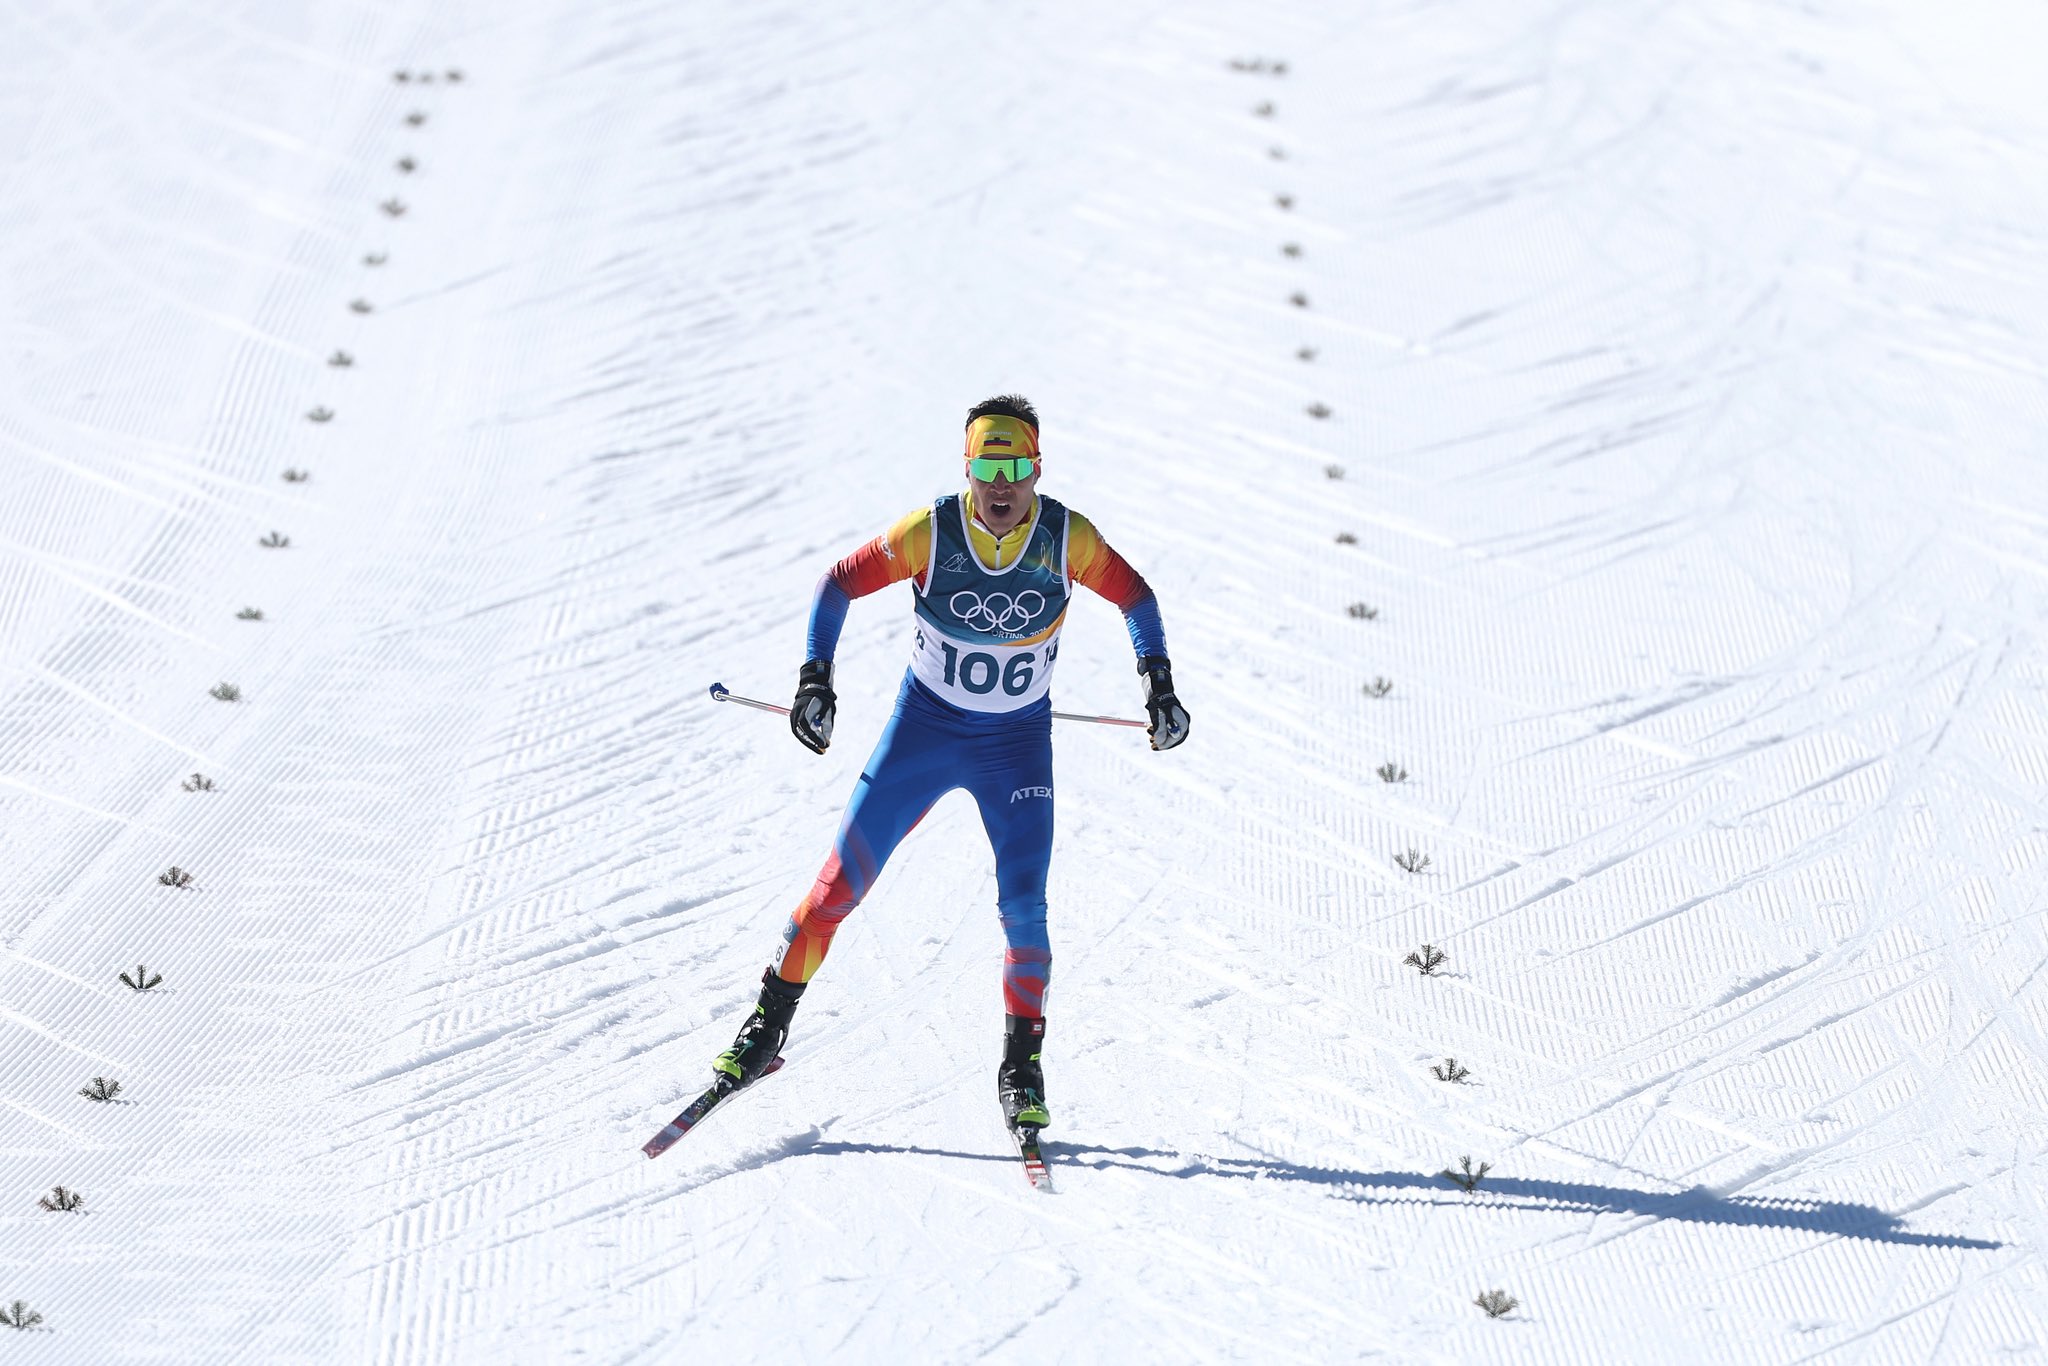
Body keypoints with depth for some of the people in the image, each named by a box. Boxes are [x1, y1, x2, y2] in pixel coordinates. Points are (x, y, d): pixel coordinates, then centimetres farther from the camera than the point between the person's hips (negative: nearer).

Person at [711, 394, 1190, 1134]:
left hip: (1018, 742, 0)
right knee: (845, 877, -1)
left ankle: (1021, 1066, 8)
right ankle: (768, 1024, 14)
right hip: (923, 725, 0)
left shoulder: (1067, 538, -15)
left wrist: (1159, 686, -6)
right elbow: (840, 584, -8)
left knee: (1024, 908, -9)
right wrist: (816, 682, -17)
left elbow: (1135, 597, 2)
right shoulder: (931, 532, -19)